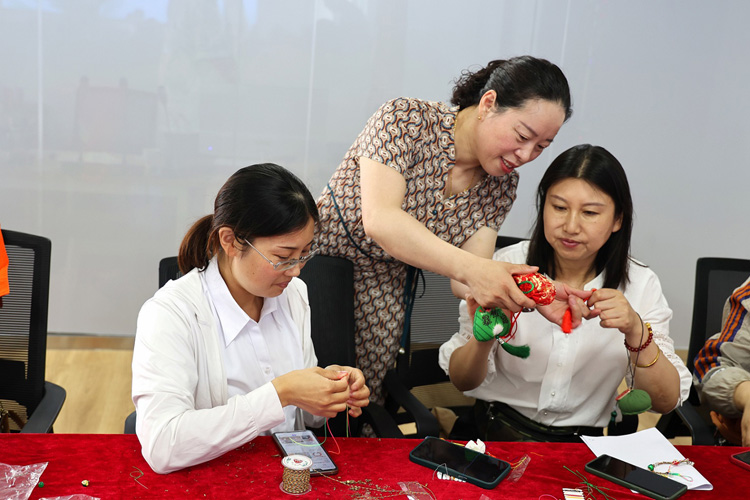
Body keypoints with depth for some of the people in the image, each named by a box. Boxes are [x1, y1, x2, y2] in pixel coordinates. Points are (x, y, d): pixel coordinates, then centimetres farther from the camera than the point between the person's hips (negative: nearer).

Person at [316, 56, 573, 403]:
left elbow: (464, 280, -11)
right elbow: (379, 220, -32)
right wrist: (470, 268, -42)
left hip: (381, 302, 5)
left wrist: (536, 296, -29)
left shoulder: (501, 185, -2)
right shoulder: (407, 119, -18)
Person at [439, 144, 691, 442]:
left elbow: (666, 402, -6)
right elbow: (462, 382, -3)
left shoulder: (639, 285, -2)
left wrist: (636, 332, -23)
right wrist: (483, 338, -25)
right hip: (498, 431, -1)